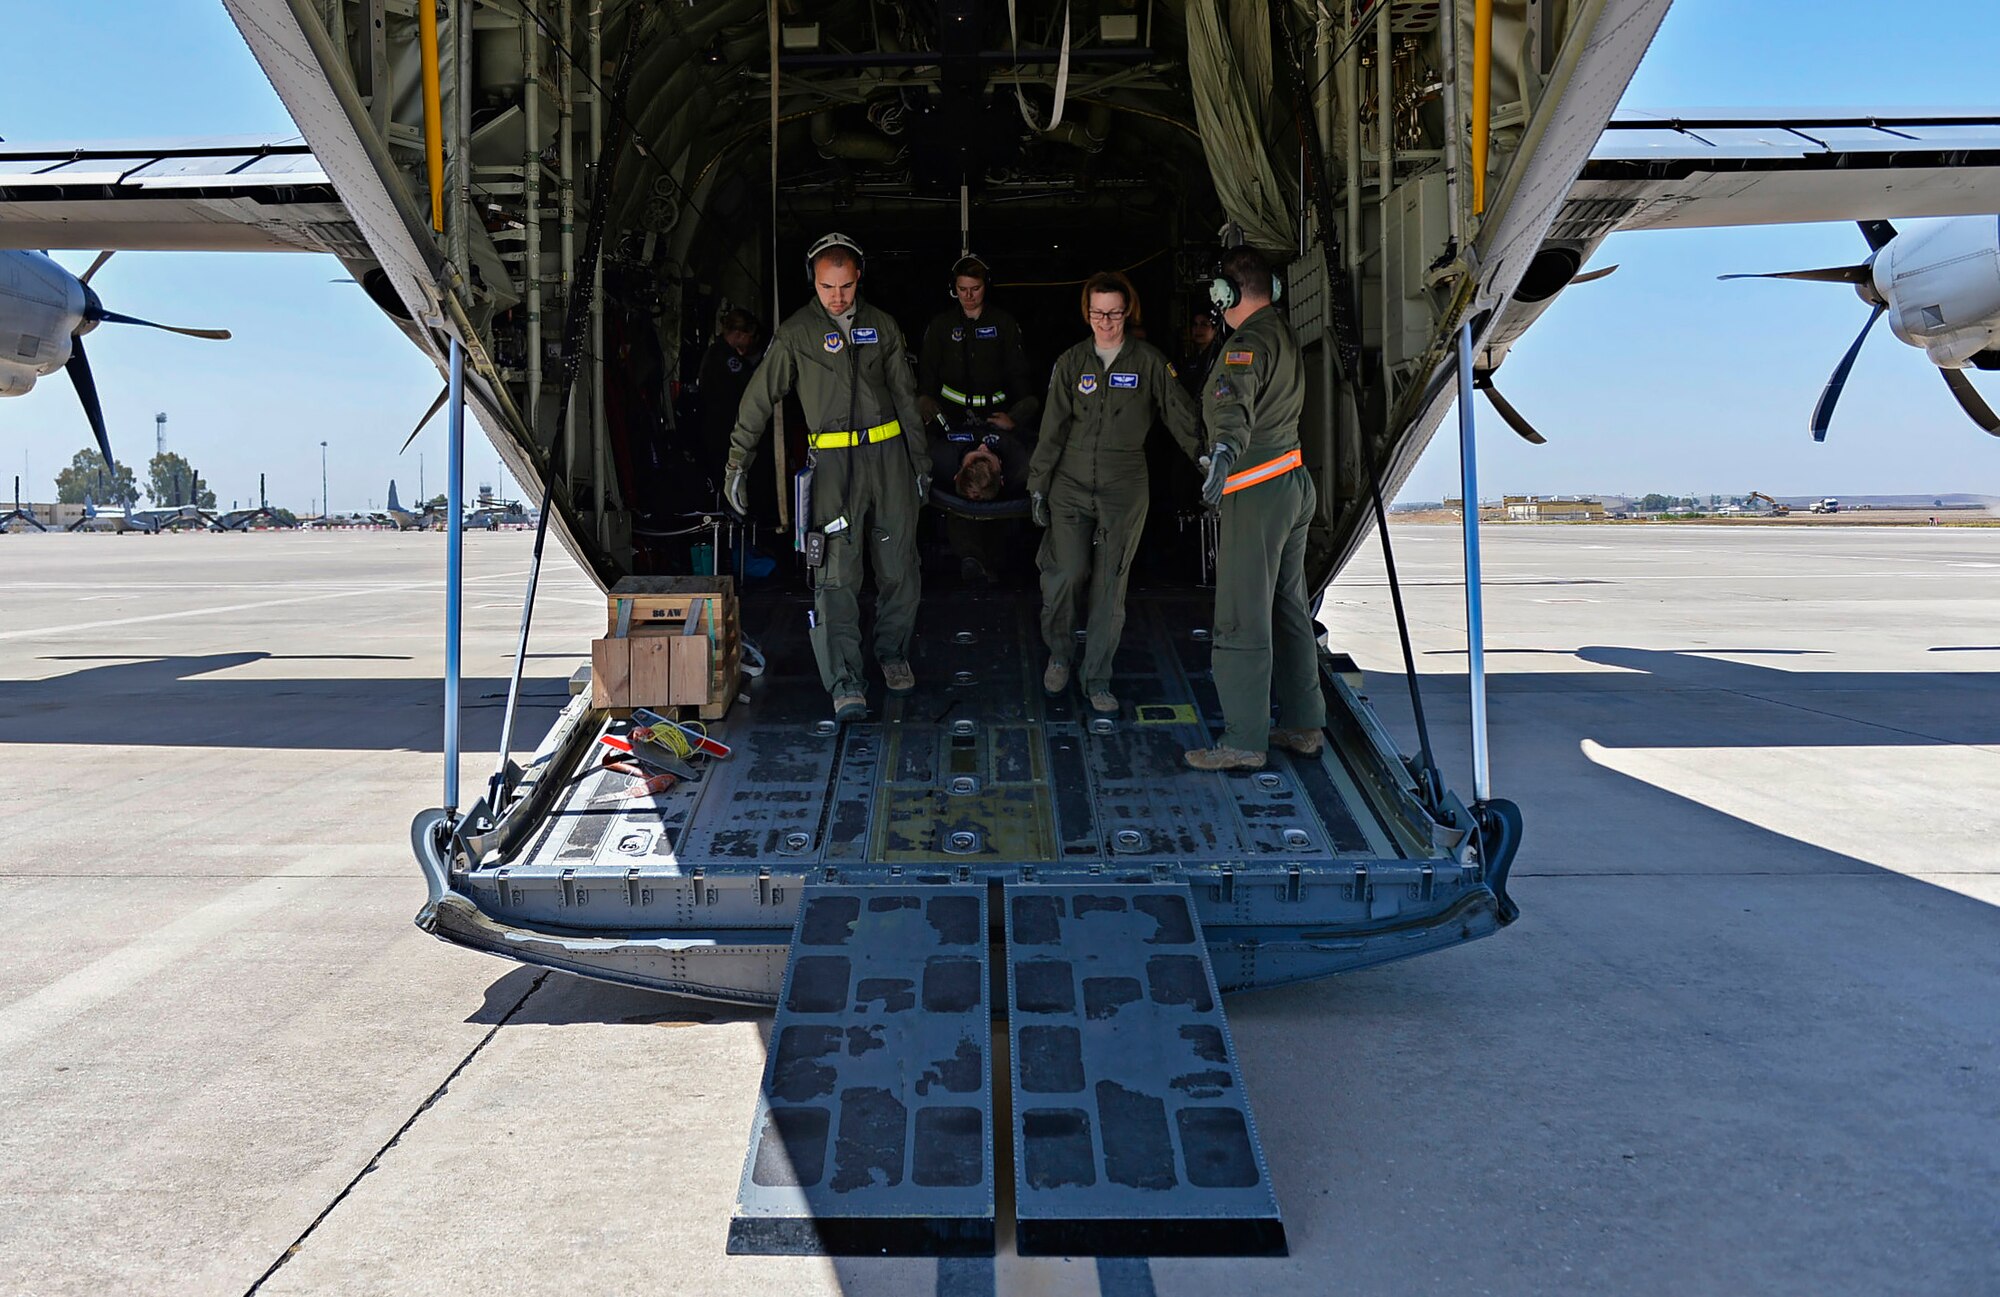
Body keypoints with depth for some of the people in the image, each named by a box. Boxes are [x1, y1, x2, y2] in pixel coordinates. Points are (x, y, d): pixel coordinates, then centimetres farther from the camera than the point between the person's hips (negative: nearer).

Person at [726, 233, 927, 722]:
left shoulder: (882, 326, 10)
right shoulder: (796, 333, 1)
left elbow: (906, 397, 17)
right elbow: (760, 398, 1)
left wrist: (920, 461, 16)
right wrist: (738, 462, -3)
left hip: (889, 453, 4)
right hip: (833, 460, -3)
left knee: (898, 566, 8)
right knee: (837, 573, -11)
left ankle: (893, 653, 28)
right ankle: (844, 682, -11)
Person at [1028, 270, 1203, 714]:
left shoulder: (1148, 361, 1)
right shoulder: (1071, 362, 6)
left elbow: (1180, 415, 0)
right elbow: (1052, 429, 7)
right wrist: (1038, 485, 6)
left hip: (1124, 489, -1)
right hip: (1071, 485, 1)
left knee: (1110, 586, 1)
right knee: (1063, 575, -9)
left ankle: (1098, 680, 11)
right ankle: (1058, 653, 18)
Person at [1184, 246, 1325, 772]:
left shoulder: (1248, 342, -17)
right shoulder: (1283, 333, 13)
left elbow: (1235, 403, -39)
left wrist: (1225, 452, -55)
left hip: (1258, 492, -10)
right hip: (1296, 484, 10)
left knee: (1242, 620, -6)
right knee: (1289, 610, 16)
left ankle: (1243, 742, -3)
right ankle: (1303, 725, 24)